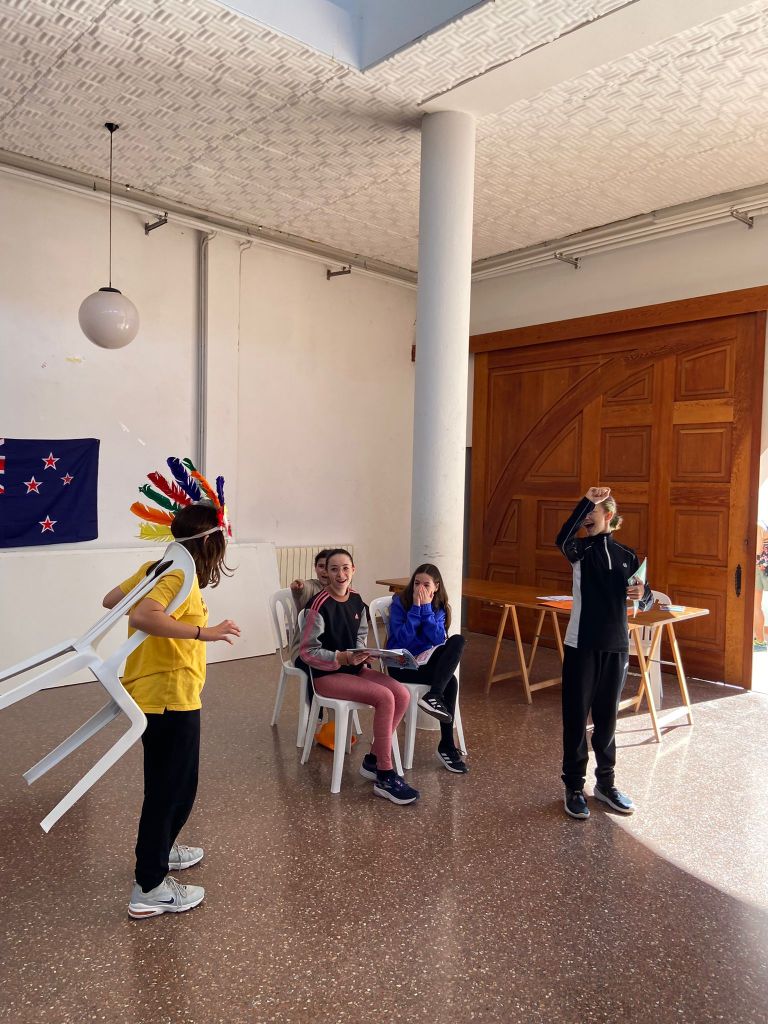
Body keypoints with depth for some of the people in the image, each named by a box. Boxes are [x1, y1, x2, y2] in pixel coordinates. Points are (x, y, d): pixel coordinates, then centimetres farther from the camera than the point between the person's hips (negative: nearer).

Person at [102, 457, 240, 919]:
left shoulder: (157, 567, 6)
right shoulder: (181, 576, -21)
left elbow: (112, 600, 14)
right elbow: (143, 617, -35)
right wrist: (204, 631, -34)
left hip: (153, 691, 10)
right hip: (171, 695, -10)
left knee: (172, 782, 25)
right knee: (172, 788, 2)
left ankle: (160, 849, 43)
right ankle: (150, 888, 13)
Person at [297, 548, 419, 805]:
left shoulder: (356, 600, 4)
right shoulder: (320, 605, -17)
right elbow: (307, 652, -15)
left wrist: (360, 654, -4)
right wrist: (342, 658, -26)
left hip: (354, 667, 7)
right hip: (325, 674, -7)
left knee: (402, 694, -14)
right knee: (385, 697, -25)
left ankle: (373, 760, 1)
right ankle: (385, 777, -14)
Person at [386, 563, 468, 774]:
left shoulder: (439, 607, 4)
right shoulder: (400, 603, -9)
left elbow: (438, 639, -12)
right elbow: (403, 639, -21)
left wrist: (426, 608, -18)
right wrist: (416, 607, -21)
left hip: (426, 659, 5)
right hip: (401, 664, -5)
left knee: (458, 640, -24)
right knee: (450, 681, -28)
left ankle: (434, 696, -33)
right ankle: (446, 747, -21)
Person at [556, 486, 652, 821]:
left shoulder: (627, 556, 7)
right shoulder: (581, 549, -2)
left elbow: (646, 602, 13)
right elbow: (562, 539, -27)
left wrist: (643, 594, -11)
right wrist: (586, 500, -32)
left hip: (616, 646, 3)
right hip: (581, 645, -3)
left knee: (607, 717, 14)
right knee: (576, 716, 3)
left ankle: (605, 782, 30)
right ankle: (574, 787, 16)